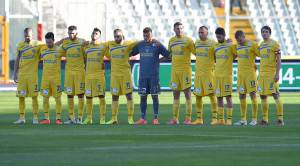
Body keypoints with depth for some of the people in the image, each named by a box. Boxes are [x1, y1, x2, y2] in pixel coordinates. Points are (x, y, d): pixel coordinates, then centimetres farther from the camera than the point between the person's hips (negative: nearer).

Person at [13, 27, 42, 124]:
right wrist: (15, 73, 9)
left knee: (34, 96, -3)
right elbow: (17, 60, 12)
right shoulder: (20, 45, 8)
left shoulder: (37, 44, -1)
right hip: (22, 74, 3)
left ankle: (35, 117, 1)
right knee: (21, 96, 2)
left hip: (32, 74, -3)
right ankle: (21, 118, 7)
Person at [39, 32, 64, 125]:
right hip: (45, 77, 3)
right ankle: (46, 118, 8)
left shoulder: (59, 50, -5)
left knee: (57, 98, -1)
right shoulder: (43, 49, 5)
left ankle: (58, 118, 2)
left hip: (56, 77, -3)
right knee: (45, 98, 3)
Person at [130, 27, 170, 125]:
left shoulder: (157, 45, -2)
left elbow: (168, 55, -2)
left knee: (154, 96, 0)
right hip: (142, 75, 3)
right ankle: (142, 118, 9)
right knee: (143, 96, 4)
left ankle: (155, 118, 5)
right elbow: (131, 53, 17)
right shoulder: (140, 45, 8)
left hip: (154, 75, -3)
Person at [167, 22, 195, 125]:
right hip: (175, 70, 5)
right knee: (175, 94, 5)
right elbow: (169, 54, 23)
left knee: (187, 93, -4)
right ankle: (175, 118, 8)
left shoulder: (188, 40, -4)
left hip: (185, 70, -5)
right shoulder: (171, 41, 11)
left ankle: (188, 118, -3)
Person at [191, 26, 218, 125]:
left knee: (212, 94, -8)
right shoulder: (197, 43, 10)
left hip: (209, 72, -6)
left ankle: (214, 118, -7)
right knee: (198, 95, 6)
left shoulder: (212, 43, -6)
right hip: (198, 72, 6)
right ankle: (199, 119, 13)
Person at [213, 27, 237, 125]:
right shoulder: (215, 47, 12)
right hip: (217, 75, 6)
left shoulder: (230, 45, -5)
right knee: (219, 97, 7)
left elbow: (236, 54, 0)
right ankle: (220, 119, 11)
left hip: (227, 75, -6)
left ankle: (229, 119, -5)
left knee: (228, 96, -6)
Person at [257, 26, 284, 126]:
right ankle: (265, 119, 11)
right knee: (263, 96, 6)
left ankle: (280, 118, -8)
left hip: (272, 73, -7)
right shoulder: (261, 45, 15)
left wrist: (277, 73, -17)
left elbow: (279, 60, -9)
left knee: (276, 95, -9)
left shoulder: (274, 44, -6)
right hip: (262, 73, 7)